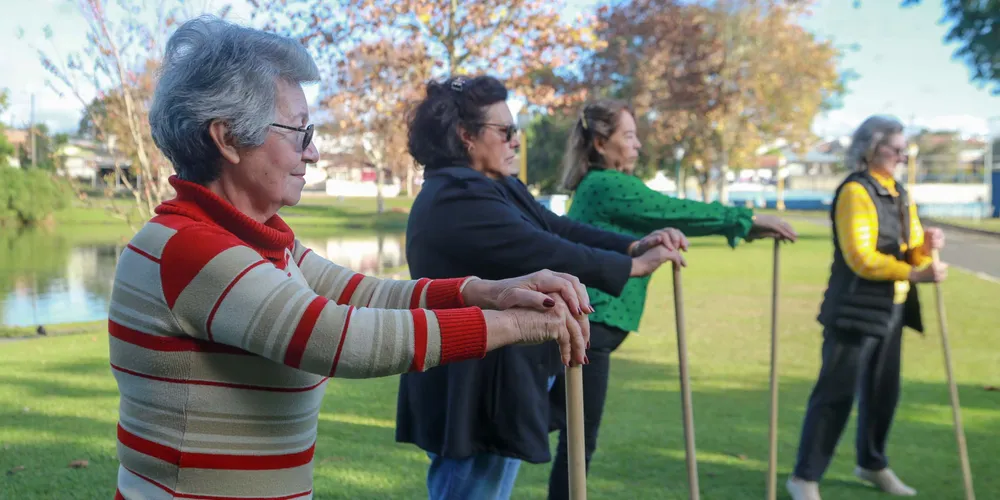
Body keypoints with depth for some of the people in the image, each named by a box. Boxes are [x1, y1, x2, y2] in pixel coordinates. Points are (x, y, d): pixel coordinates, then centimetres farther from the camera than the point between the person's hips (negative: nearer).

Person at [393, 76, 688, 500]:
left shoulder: (499, 188, 12)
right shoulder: (456, 201, -22)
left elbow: (557, 229, 5)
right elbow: (545, 253, -24)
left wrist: (635, 244, -9)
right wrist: (635, 265, -16)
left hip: (501, 380, 11)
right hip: (471, 392, -11)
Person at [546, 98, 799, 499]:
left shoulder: (600, 186, 18)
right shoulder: (610, 186, -13)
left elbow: (663, 219, 16)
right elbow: (679, 213, -12)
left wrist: (741, 226, 12)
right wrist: (747, 220, -3)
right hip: (588, 324, -10)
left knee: (561, 424, 18)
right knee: (580, 437, -1)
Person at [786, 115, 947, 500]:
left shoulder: (899, 194, 14)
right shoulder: (855, 192, -13)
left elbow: (909, 251, 14)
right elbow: (861, 258, -21)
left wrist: (926, 246, -9)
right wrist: (915, 275, -25)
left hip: (891, 310, 8)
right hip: (855, 309, -8)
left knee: (883, 392, 16)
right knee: (836, 393, -6)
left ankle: (872, 464, 34)